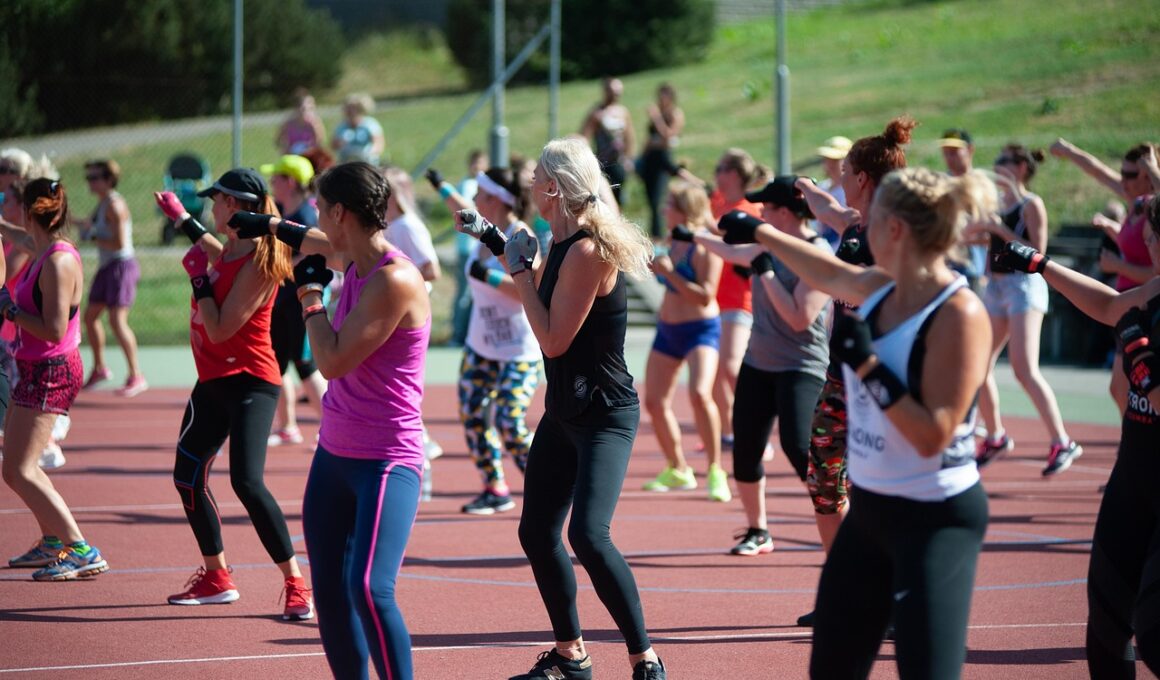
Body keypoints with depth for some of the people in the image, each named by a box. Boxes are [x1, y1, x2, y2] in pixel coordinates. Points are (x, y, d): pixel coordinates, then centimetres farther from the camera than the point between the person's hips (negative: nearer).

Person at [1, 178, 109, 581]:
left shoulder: (59, 261, -21)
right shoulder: (44, 253, 7)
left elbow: (53, 330, -26)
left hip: (50, 373, -10)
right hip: (34, 370, 10)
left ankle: (83, 553, -13)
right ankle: (53, 541, 31)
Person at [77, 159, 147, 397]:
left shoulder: (114, 205, -16)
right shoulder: (102, 204, 13)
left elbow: (119, 243, -22)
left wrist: (93, 237, -15)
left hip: (121, 265, -10)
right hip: (106, 267, 10)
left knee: (117, 321, -16)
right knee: (90, 316, 14)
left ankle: (136, 377, -13)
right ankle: (99, 369, 29)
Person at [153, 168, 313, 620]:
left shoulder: (259, 263, -20)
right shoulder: (233, 250, 6)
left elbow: (220, 329, -24)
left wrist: (198, 276, -17)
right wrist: (183, 220, 41)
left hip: (249, 384, -10)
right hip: (213, 382, 10)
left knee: (247, 481, -22)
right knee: (187, 477, 14)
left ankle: (297, 586, -17)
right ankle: (216, 578, 27)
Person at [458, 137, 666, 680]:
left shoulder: (588, 251, -21)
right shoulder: (563, 244, 7)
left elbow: (554, 339, -22)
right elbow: (541, 299, 25)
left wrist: (522, 269, -14)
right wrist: (498, 244, 22)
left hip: (605, 415, -10)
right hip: (564, 411, 10)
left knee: (588, 534, -23)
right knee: (537, 533, 12)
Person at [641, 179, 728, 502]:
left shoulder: (706, 246, -16)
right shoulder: (674, 242, 8)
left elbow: (705, 295, -24)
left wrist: (669, 272, -25)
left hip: (701, 328, -9)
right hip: (667, 329, 9)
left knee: (700, 393, -28)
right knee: (655, 402, 8)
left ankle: (716, 472, -18)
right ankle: (677, 470, 25)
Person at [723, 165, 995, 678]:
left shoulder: (958, 313, -20)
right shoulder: (879, 289, 3)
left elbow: (933, 436, -24)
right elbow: (829, 275, 28)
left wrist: (868, 367, -25)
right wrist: (759, 231, 40)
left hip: (936, 520, -9)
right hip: (869, 509, 9)